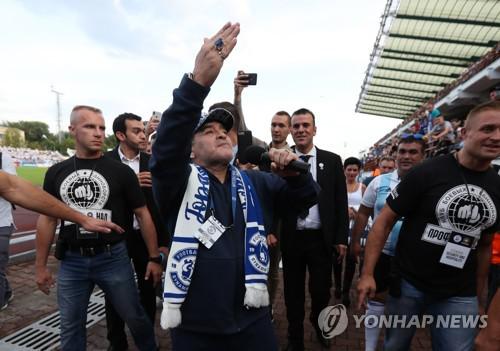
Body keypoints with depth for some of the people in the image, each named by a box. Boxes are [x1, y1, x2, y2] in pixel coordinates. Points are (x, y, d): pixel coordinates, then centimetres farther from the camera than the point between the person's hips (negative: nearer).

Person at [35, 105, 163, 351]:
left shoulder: (120, 171, -6)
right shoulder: (56, 173, 3)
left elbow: (143, 214, -4)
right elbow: (47, 219, 9)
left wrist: (154, 258, -5)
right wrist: (40, 265, 9)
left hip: (113, 257, -2)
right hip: (72, 261, 3)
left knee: (135, 318, 9)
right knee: (70, 327, 15)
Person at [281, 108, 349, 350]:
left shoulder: (332, 161, 1)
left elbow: (341, 202, 1)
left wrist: (341, 238, -1)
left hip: (322, 238, 0)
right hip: (291, 239, 0)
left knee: (321, 290, 10)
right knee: (293, 293, 13)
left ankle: (317, 321, 45)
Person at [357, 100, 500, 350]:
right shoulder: (427, 173, -15)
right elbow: (385, 221, -12)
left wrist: (479, 297, 15)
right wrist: (367, 273, -16)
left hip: (459, 296, 4)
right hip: (408, 285, -3)